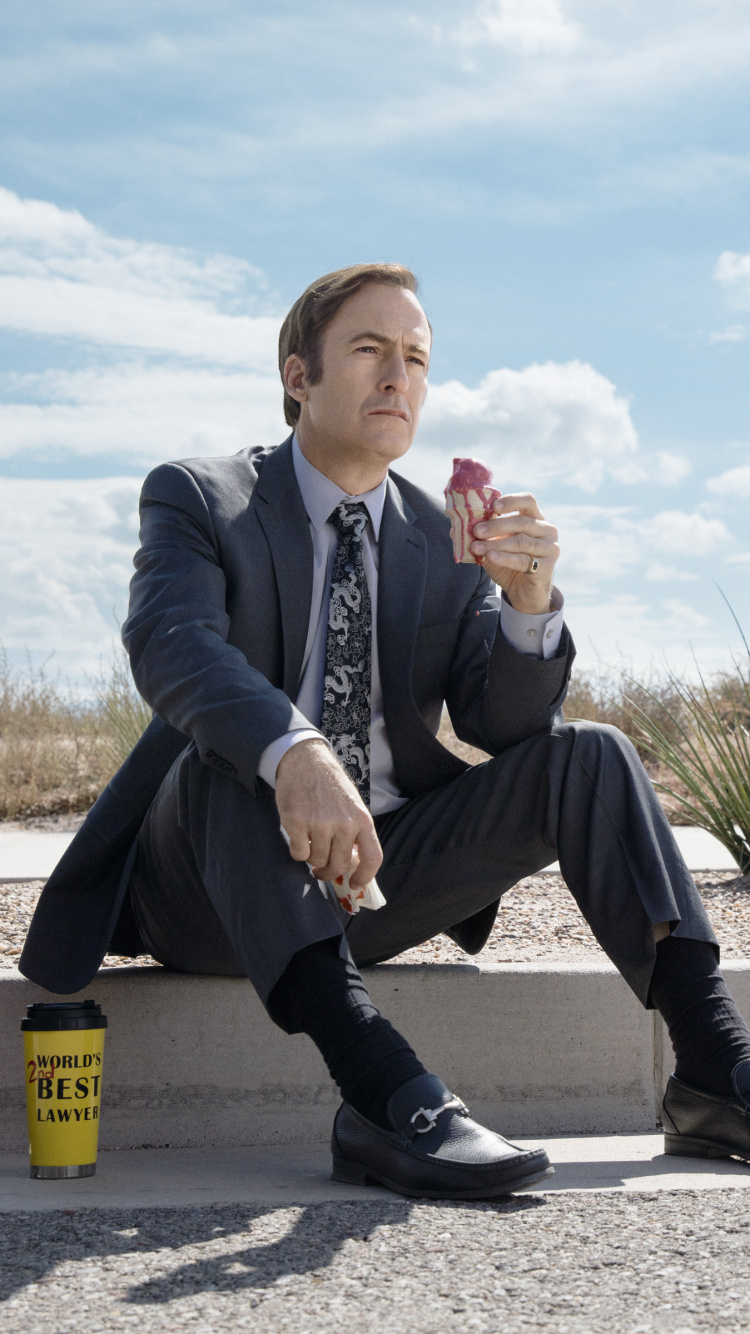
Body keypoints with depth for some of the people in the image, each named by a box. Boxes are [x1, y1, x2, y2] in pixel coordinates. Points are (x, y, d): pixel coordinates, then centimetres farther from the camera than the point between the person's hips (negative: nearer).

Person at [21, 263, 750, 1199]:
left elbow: (504, 724, 0)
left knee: (586, 756, -13)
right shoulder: (197, 500, -3)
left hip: (380, 874, 4)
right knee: (231, 749, -34)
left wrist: (529, 604, -22)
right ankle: (382, 1091, -47)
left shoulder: (450, 542, 9)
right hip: (211, 888, -4)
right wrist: (294, 754, -44)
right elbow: (171, 644, -24)